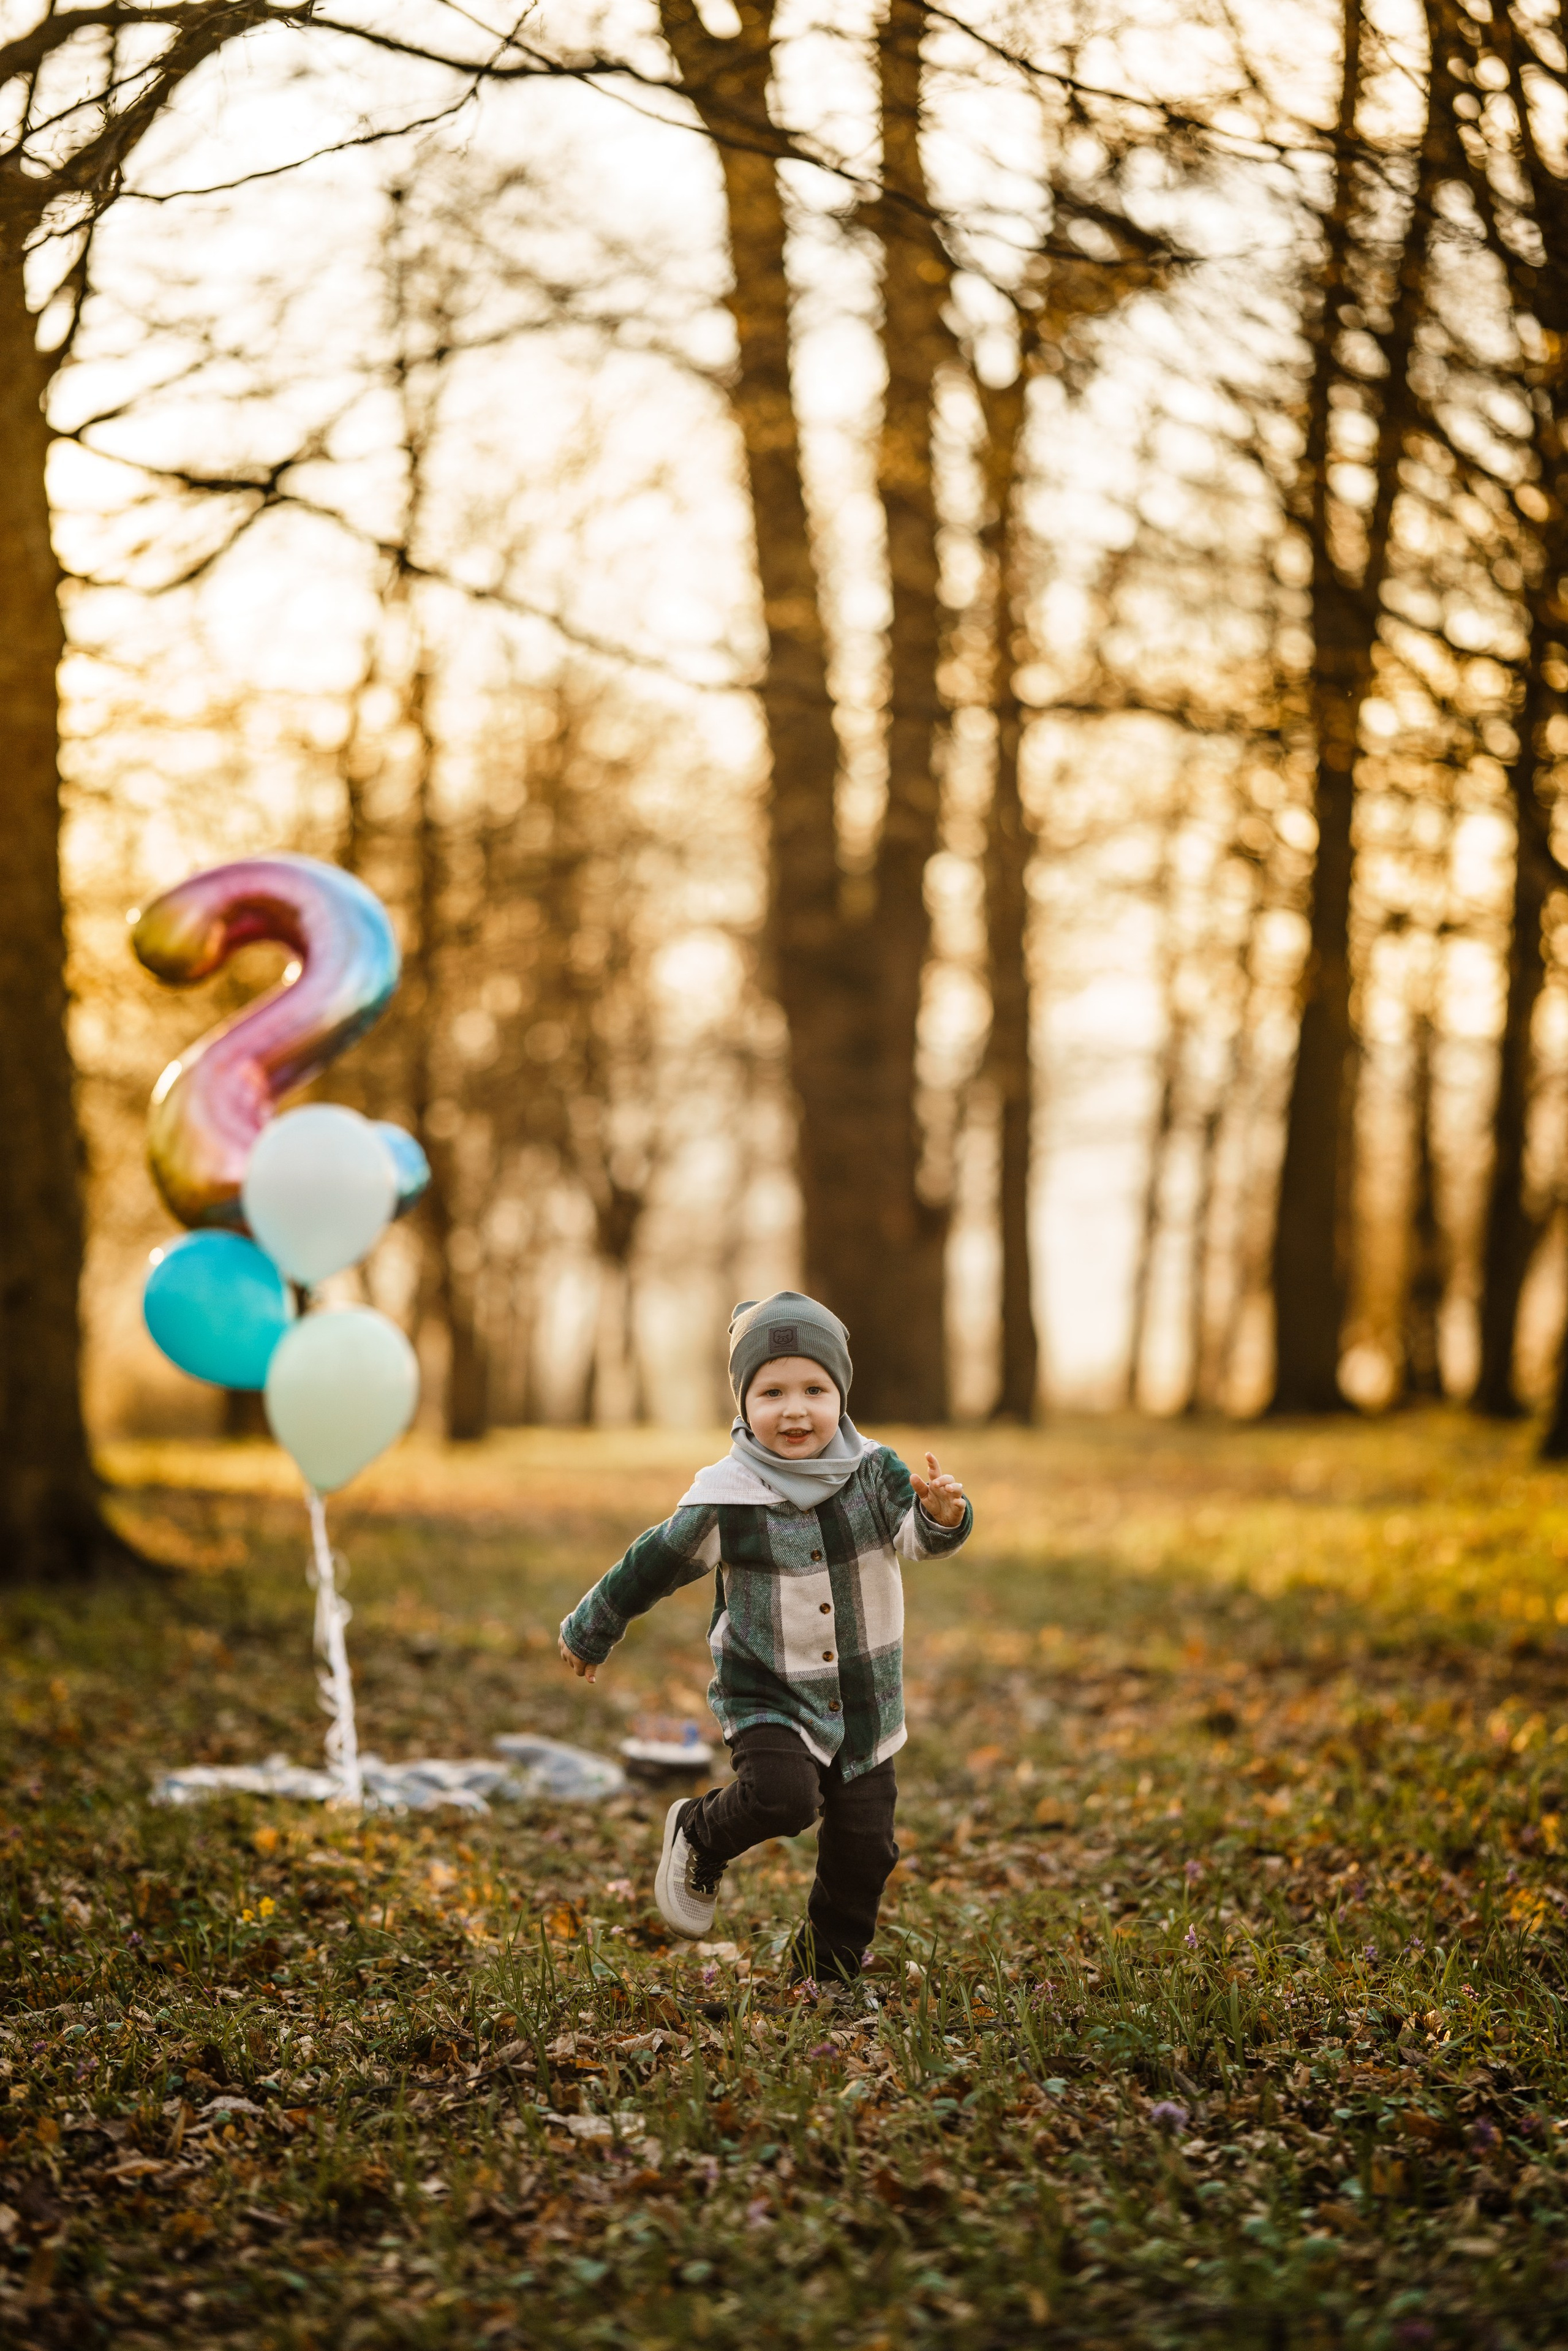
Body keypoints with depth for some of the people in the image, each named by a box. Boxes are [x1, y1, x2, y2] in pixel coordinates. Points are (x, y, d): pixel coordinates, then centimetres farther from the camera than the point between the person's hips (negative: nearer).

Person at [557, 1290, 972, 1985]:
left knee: (864, 1845, 4)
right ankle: (700, 1835, 5)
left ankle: (826, 1969, 27)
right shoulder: (724, 1500, -13)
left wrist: (942, 1514, -43)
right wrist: (590, 1630, 12)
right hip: (766, 1697, -3)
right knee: (782, 1796, -27)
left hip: (864, 1703, 3)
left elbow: (919, 1535, -19)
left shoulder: (873, 1475, -7)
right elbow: (653, 1566, 0)